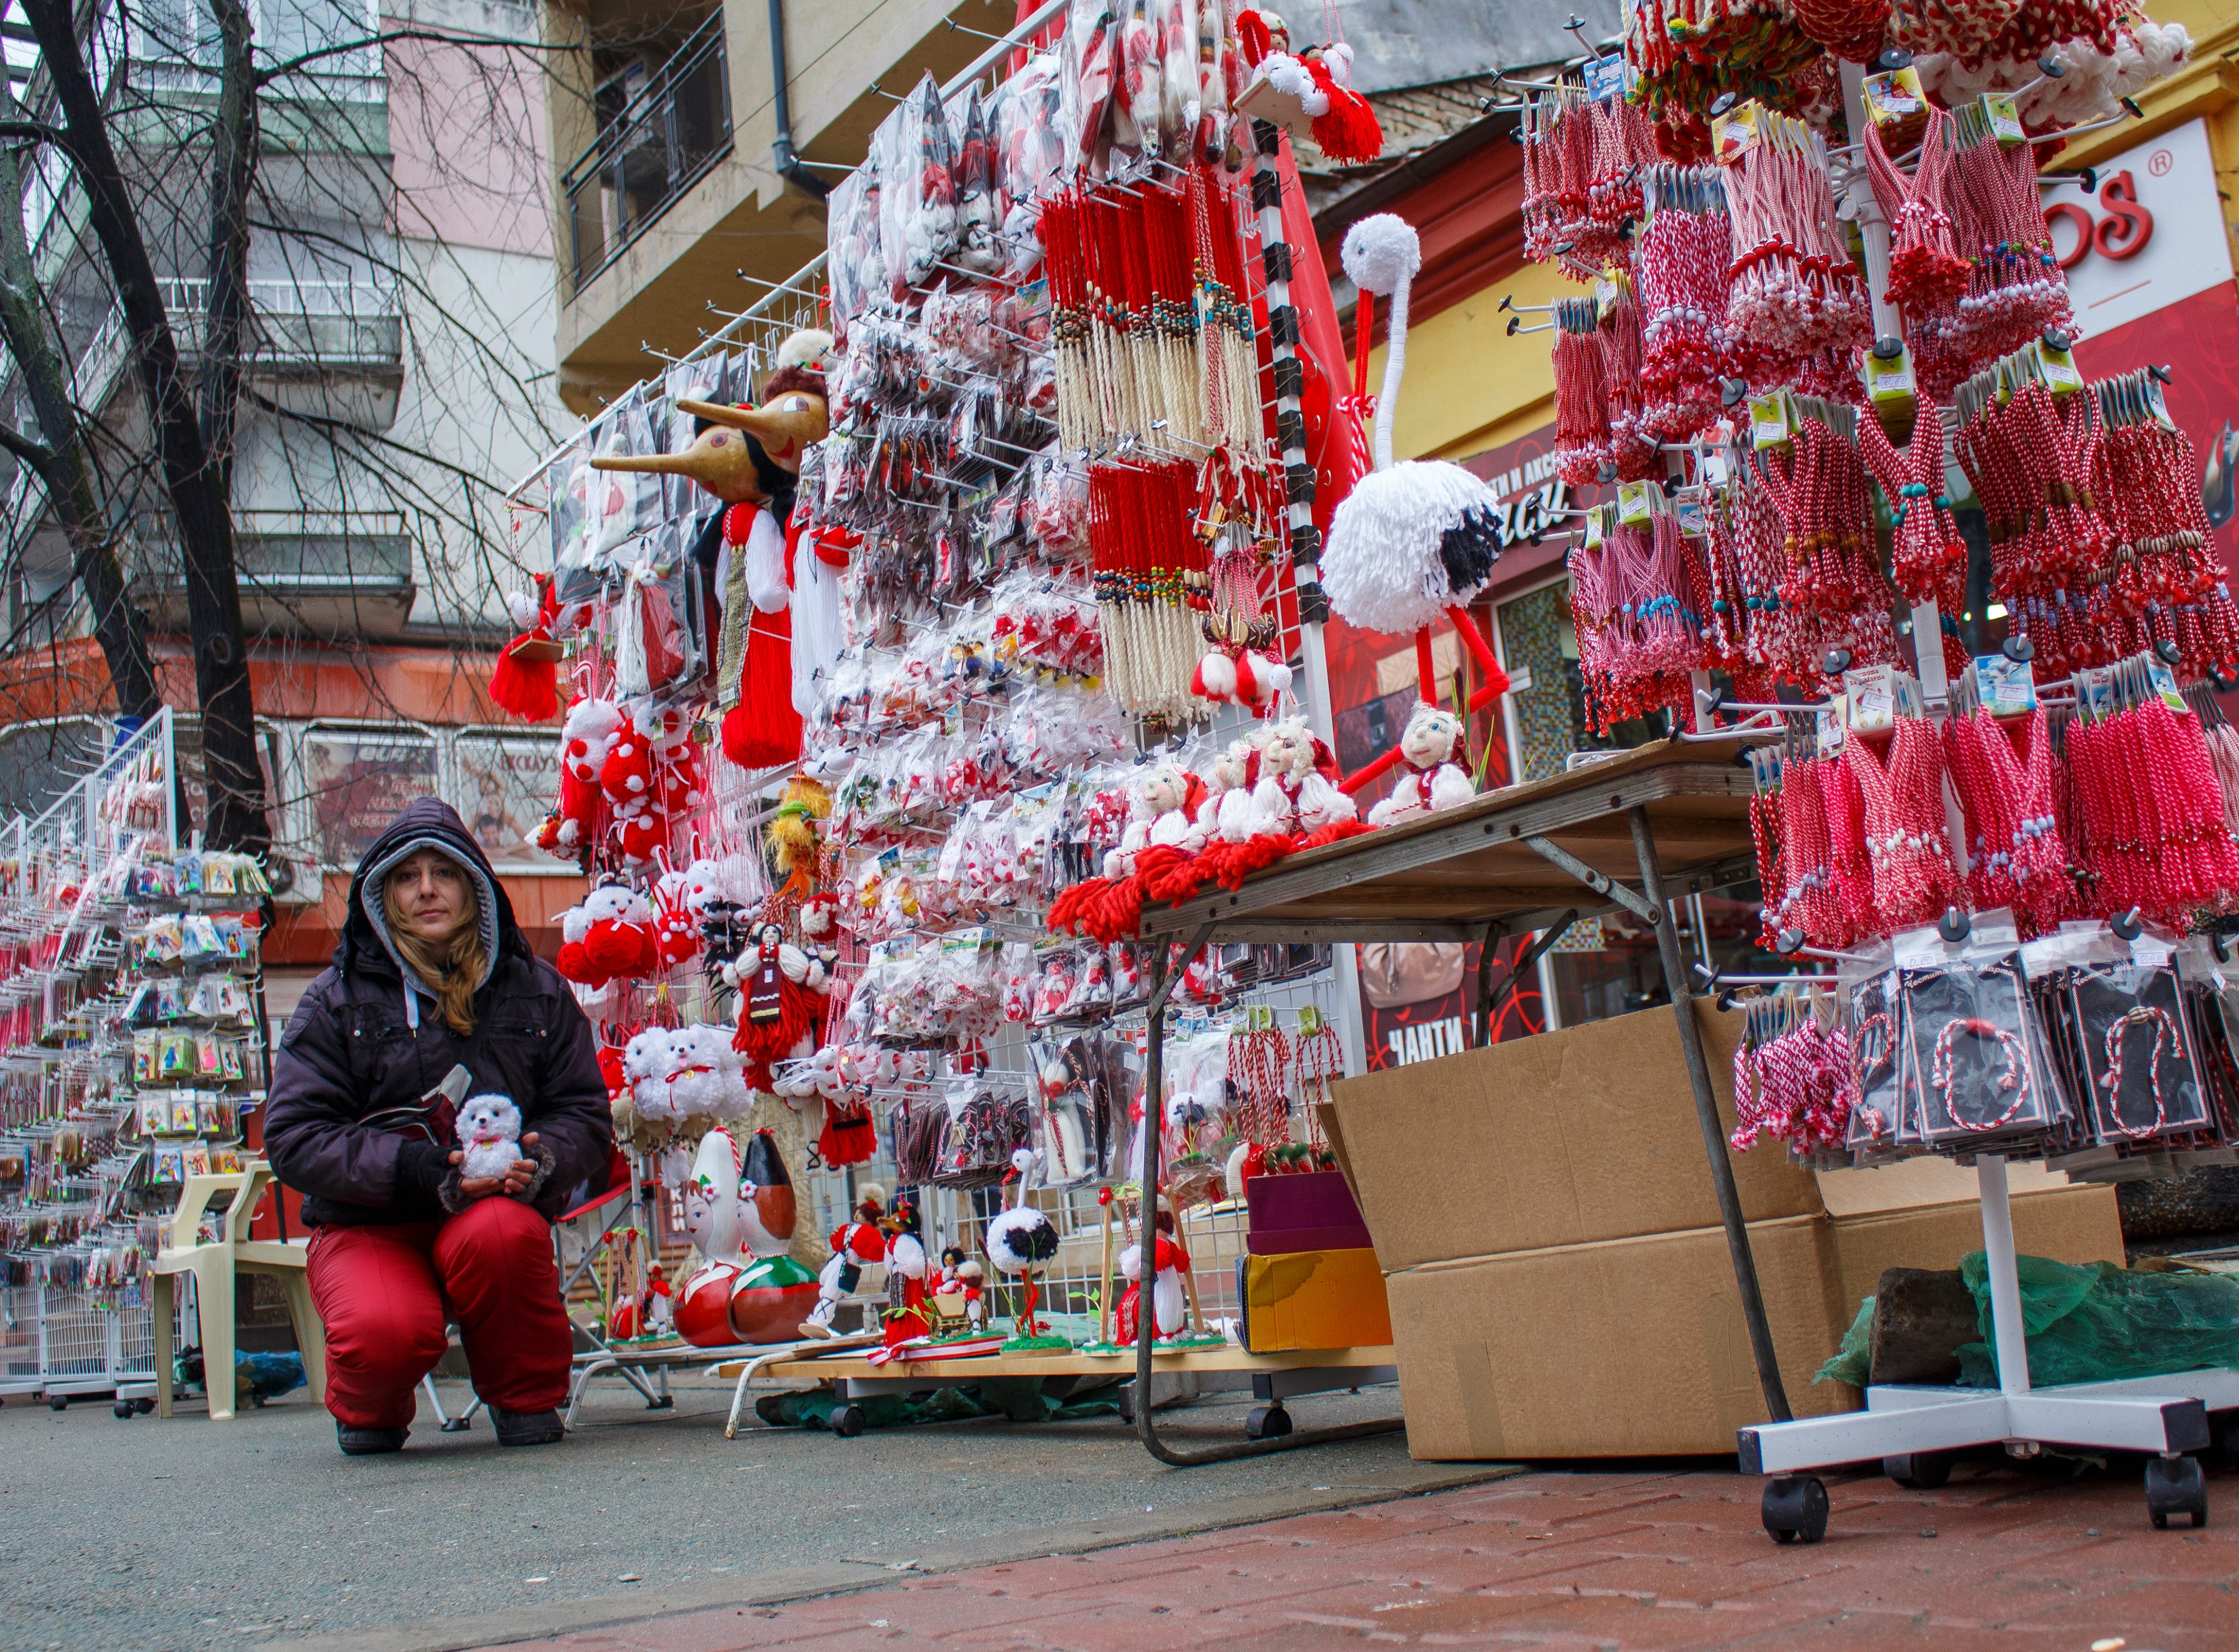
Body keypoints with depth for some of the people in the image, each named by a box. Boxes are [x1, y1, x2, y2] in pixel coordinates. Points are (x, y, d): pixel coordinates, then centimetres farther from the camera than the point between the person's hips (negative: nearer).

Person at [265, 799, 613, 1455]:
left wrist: (539, 1160, -18)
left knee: (502, 1231, -37)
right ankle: (370, 1410, 8)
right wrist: (418, 1171, -21)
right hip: (368, 1228, -1)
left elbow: (585, 1114, 7)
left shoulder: (534, 989, 9)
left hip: (498, 1208, 1)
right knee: (388, 1331, -34)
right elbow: (294, 1136, -6)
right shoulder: (338, 999, 2)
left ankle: (526, 1398, -6)